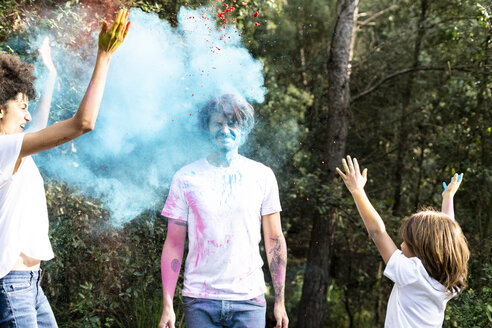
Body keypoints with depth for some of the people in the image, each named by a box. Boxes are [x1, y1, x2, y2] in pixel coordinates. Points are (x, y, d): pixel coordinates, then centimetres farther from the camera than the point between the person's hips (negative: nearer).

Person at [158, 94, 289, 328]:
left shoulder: (261, 175, 3)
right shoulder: (185, 178, 1)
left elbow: (274, 240, 6)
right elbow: (174, 244, 2)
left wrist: (280, 300, 2)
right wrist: (167, 305, -3)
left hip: (249, 300, 0)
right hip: (199, 301, 0)